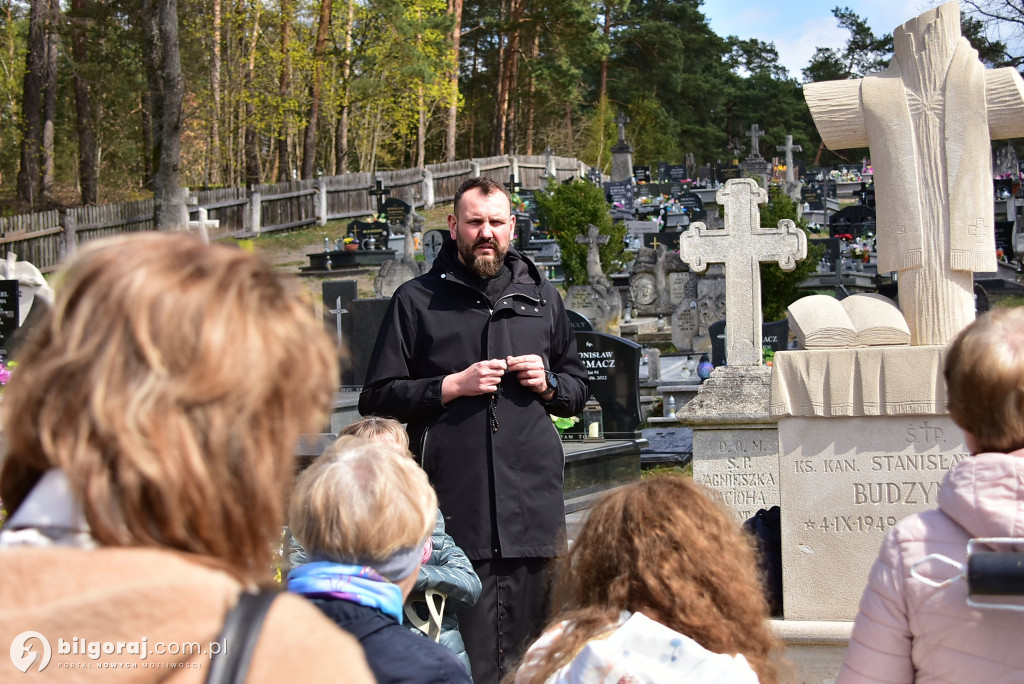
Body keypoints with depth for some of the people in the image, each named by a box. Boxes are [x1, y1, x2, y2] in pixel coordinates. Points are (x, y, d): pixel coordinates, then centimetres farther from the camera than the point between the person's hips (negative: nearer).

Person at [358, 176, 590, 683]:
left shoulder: (542, 298, 18)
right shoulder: (416, 300, 7)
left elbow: (578, 389, 26)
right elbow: (377, 398, 3)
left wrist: (548, 384, 4)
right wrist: (453, 385, -8)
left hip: (533, 503, 3)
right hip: (454, 504, -3)